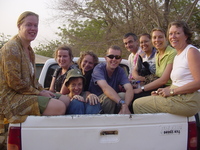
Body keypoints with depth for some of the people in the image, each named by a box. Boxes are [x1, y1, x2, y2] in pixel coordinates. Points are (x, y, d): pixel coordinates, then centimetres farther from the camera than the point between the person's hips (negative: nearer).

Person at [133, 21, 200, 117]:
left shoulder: (192, 51, -9)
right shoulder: (177, 56, 19)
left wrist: (172, 91, -16)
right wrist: (164, 90, 1)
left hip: (187, 101, -9)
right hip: (178, 97, 9)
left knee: (138, 104, -8)